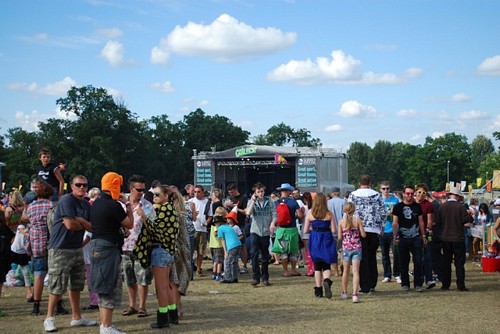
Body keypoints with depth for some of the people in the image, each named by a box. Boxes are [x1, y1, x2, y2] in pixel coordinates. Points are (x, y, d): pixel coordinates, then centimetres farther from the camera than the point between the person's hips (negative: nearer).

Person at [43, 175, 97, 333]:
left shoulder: (86, 204, 12)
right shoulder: (66, 200, -13)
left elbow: (93, 227, 5)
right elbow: (70, 225, -21)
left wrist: (79, 221, -12)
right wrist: (84, 225, -2)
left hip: (77, 249, 8)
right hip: (60, 249, -8)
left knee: (77, 285, 12)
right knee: (57, 286, -6)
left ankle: (77, 317, 21)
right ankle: (49, 318, 5)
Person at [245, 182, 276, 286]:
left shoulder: (269, 201, 3)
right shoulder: (252, 202, 2)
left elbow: (274, 214, 1)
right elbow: (248, 213, -16)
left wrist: (272, 223, -18)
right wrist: (253, 200, -17)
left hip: (266, 232, 1)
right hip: (255, 231, -1)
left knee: (265, 256, 10)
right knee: (254, 254, -12)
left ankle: (265, 277, 21)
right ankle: (256, 276, -7)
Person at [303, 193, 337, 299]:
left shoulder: (310, 214, -3)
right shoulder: (329, 214, -5)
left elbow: (305, 231, 0)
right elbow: (334, 231, -6)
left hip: (315, 241, 1)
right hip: (327, 241, -1)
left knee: (317, 266, 13)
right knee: (327, 265, 8)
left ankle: (318, 290, 13)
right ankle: (327, 280, -22)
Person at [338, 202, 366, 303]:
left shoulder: (341, 222, -4)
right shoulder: (357, 220, -7)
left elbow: (339, 237, -4)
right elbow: (363, 235, -5)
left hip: (346, 248, 1)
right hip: (356, 248, -1)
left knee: (346, 271, 17)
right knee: (355, 271, -4)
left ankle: (344, 292, 28)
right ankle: (355, 294, -14)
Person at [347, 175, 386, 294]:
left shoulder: (353, 195, 0)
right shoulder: (377, 195, 4)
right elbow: (383, 212, 3)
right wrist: (381, 226, 15)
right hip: (374, 229, 2)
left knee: (363, 258, 1)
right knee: (372, 257, 16)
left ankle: (365, 287, -1)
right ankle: (372, 284, 17)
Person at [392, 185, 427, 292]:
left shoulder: (417, 206, 9)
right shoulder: (398, 207, 2)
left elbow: (421, 222, 13)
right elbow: (395, 223, 1)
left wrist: (423, 236, 9)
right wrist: (395, 237, -5)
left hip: (416, 238, 1)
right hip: (403, 239, -1)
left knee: (418, 261, -4)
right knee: (404, 263, 4)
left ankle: (418, 284, 2)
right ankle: (405, 284, 14)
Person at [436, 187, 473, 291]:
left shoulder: (441, 207, -1)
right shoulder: (460, 206, -12)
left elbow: (439, 221, 5)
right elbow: (469, 220, -13)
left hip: (445, 239, 3)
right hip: (458, 238, -3)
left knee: (446, 262, 10)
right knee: (459, 263, 3)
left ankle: (445, 285, 11)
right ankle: (461, 285, 2)